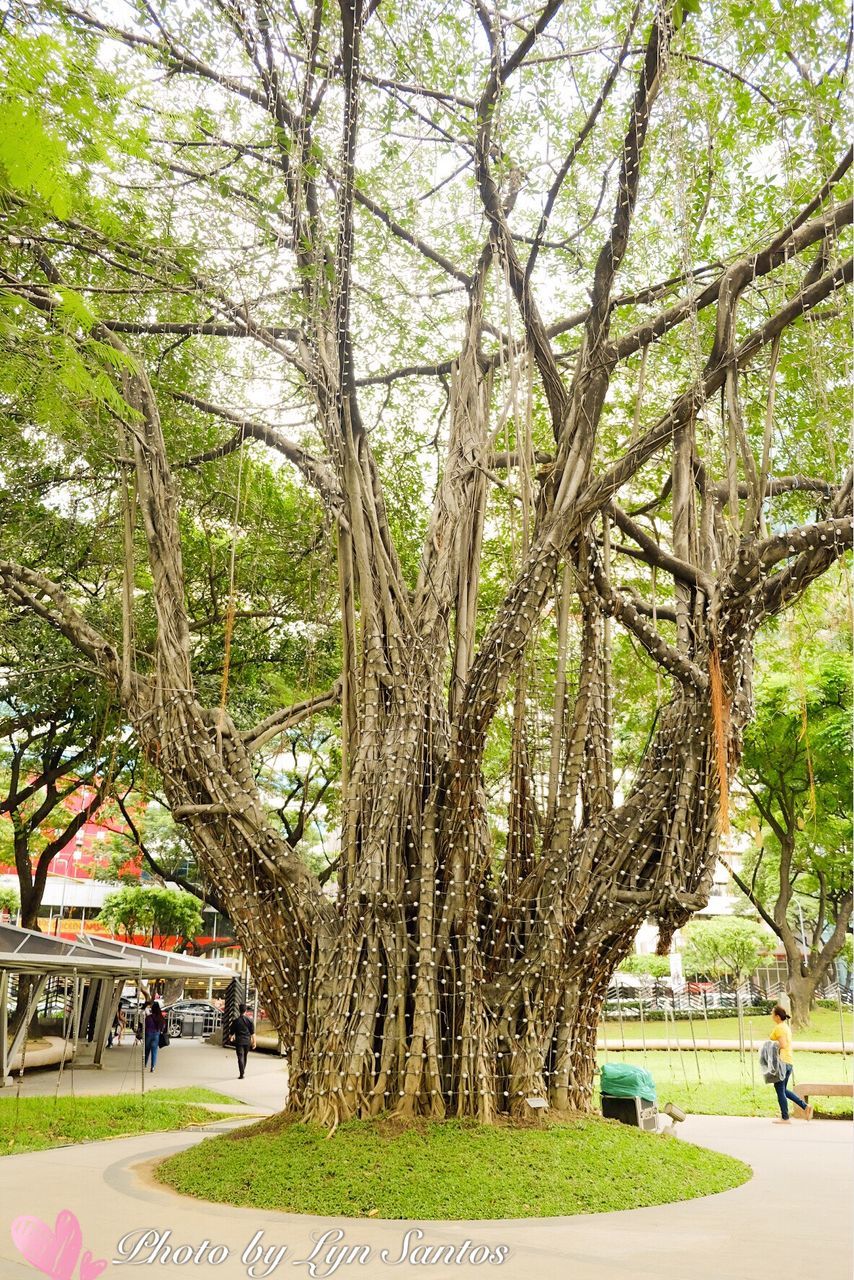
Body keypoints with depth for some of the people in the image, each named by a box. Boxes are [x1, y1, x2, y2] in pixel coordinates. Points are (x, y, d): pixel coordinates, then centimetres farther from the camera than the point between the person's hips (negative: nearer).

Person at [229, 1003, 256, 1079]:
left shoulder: (236, 1021, -5)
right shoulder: (250, 1020, -2)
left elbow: (232, 1032, 5)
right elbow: (252, 1033, -1)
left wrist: (232, 1038, 26)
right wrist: (254, 1042, 6)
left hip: (239, 1041, -2)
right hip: (247, 1041, 2)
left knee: (240, 1057, -4)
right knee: (245, 1057, 17)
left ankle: (241, 1074, -14)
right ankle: (242, 1072, 26)